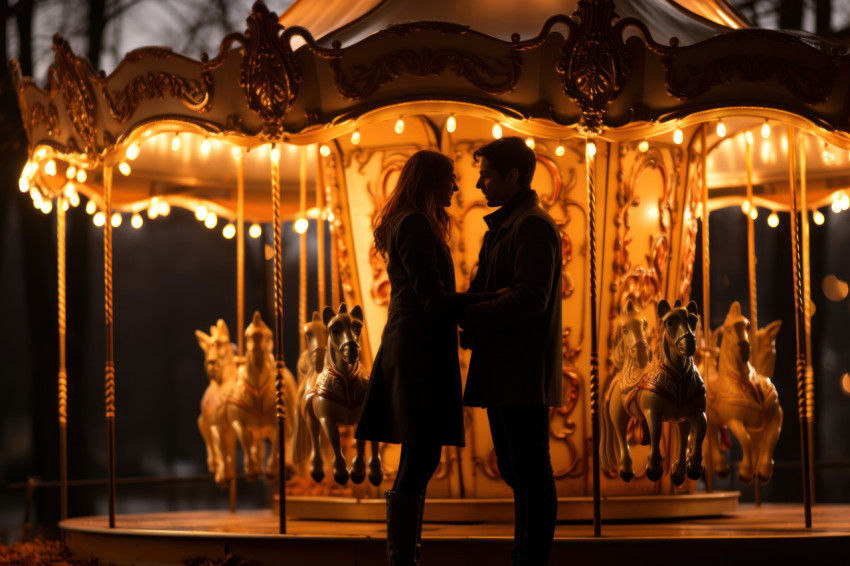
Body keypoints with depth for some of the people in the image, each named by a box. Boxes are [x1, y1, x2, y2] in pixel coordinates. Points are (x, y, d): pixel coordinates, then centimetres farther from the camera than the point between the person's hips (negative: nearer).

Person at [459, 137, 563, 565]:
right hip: (503, 372, 10)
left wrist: (469, 318, -15)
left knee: (531, 471, -7)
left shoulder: (533, 227, -12)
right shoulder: (504, 225, 20)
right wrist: (467, 313, 4)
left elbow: (530, 297, -21)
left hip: (525, 370, -10)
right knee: (515, 469, 14)